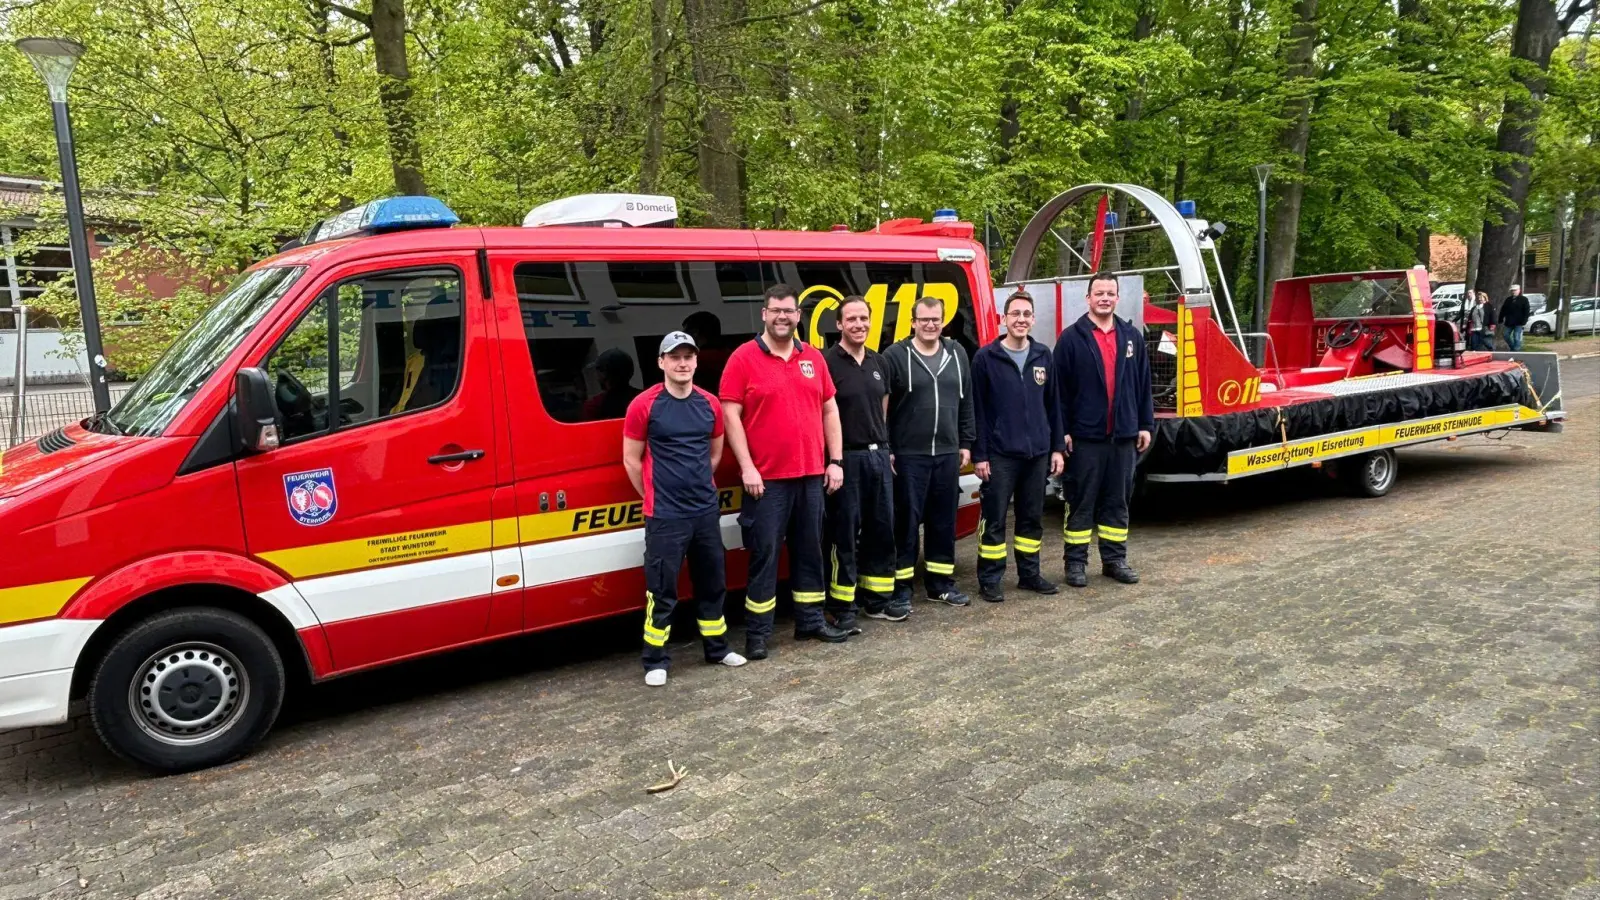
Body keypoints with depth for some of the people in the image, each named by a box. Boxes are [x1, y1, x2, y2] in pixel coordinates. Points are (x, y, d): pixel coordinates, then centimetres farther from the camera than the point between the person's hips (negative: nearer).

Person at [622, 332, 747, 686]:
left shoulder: (710, 404, 5)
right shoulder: (644, 405, -8)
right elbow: (631, 460, -2)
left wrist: (697, 487, 13)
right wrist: (657, 498, 4)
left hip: (707, 510, 5)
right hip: (664, 516, -5)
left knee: (712, 583, 15)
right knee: (662, 590, -1)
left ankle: (717, 648, 31)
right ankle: (656, 661, 11)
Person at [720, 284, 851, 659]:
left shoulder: (813, 358, 11)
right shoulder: (744, 358, -4)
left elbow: (829, 410, 14)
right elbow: (731, 414, -8)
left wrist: (835, 461, 7)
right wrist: (746, 467, -14)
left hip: (811, 474, 5)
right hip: (766, 478, -5)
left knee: (810, 549, 13)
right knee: (765, 553, -1)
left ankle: (811, 620, 26)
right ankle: (757, 633, 8)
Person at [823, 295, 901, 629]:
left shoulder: (878, 363, 12)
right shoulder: (827, 362, -9)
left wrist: (884, 446, 15)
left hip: (878, 455, 7)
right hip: (846, 458, -7)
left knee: (882, 528, 12)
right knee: (844, 533, -1)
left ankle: (877, 599, 24)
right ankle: (842, 607, 8)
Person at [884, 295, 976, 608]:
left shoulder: (957, 354, 9)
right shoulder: (895, 356, -6)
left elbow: (967, 403, 14)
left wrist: (965, 444, 10)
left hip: (947, 454, 5)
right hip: (908, 455, -5)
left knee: (944, 521, 11)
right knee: (906, 522, -1)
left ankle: (940, 582, 22)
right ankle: (901, 587, 7)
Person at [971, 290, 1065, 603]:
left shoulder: (1043, 356, 8)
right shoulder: (986, 357, -4)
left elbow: (1053, 404, 12)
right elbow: (977, 409, -5)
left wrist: (1057, 447, 7)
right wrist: (979, 454, -9)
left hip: (1037, 453, 4)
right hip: (1000, 454, -4)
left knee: (1032, 517, 12)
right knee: (994, 519, 0)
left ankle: (1029, 574, 24)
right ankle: (989, 580, 9)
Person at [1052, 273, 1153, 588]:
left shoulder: (1132, 336, 10)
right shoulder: (1071, 338, -3)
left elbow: (1143, 383, 12)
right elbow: (1059, 388, -5)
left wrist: (1145, 424, 8)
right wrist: (1062, 430, -9)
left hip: (1124, 435, 4)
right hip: (1085, 436, -4)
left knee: (1117, 501, 12)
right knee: (1081, 502, 3)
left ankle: (1115, 559, 22)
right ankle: (1075, 561, 11)